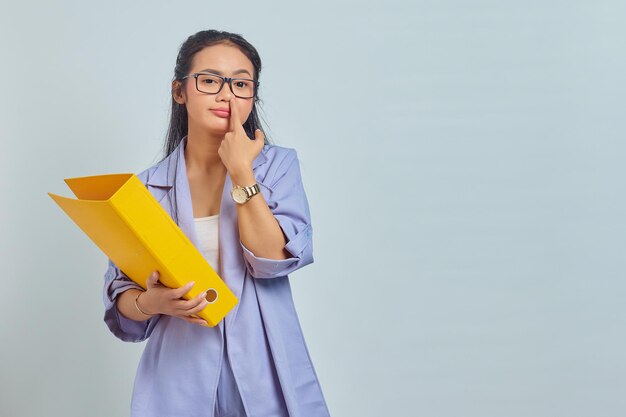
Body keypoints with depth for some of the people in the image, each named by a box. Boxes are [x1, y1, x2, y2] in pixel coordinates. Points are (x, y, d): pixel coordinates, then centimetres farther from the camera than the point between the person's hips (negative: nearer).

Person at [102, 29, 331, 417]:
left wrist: (241, 173, -15)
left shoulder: (278, 164, -1)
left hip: (265, 372, 0)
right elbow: (121, 298, 1)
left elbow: (274, 260, -13)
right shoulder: (147, 187, 1)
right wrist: (150, 303, -20)